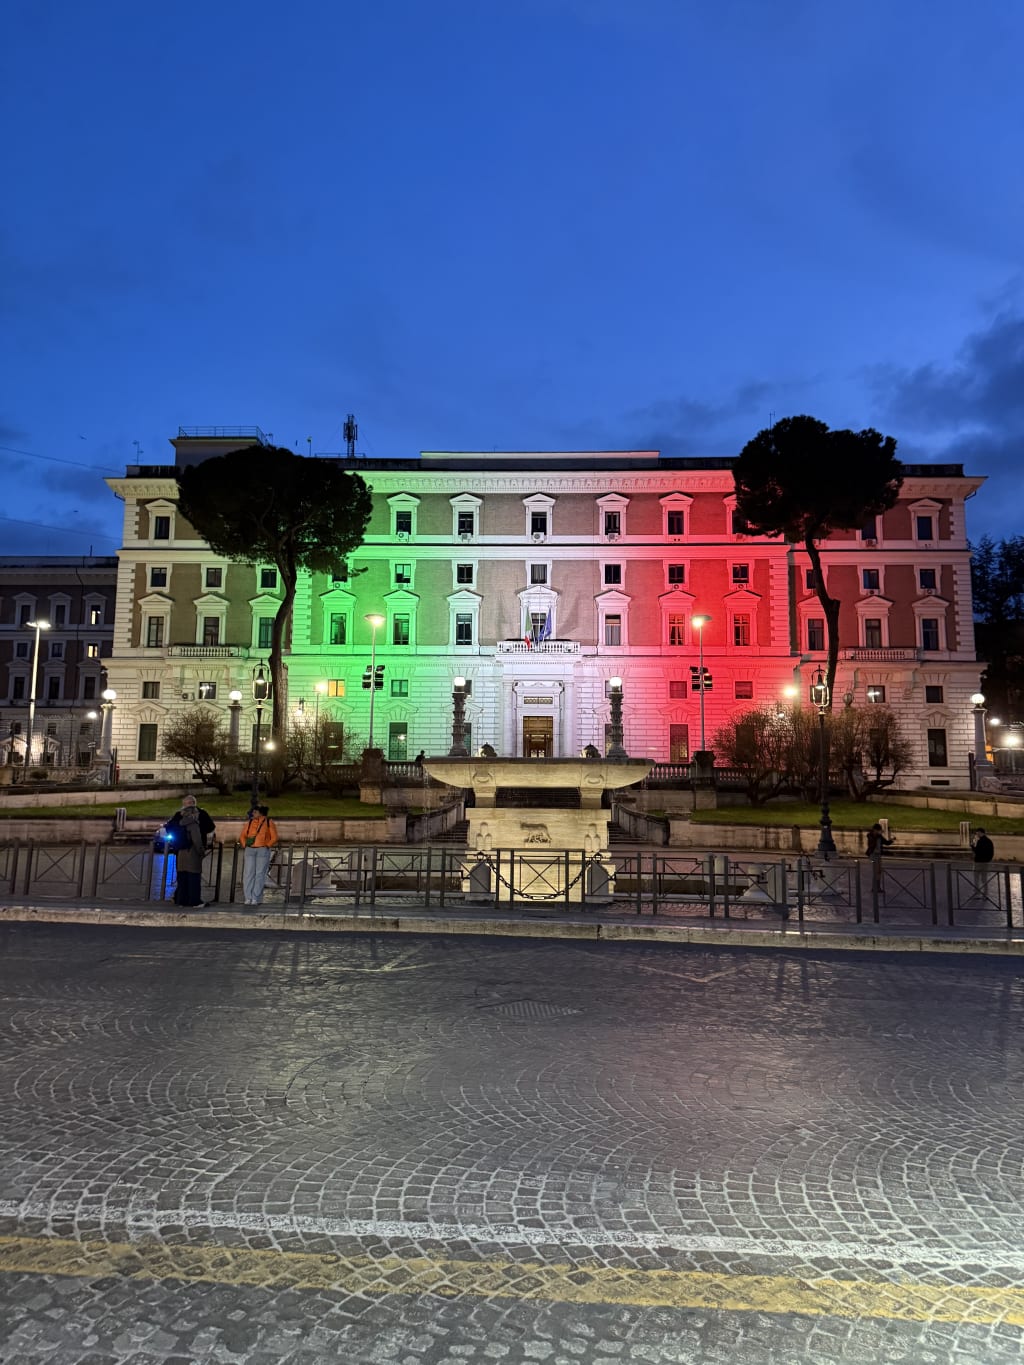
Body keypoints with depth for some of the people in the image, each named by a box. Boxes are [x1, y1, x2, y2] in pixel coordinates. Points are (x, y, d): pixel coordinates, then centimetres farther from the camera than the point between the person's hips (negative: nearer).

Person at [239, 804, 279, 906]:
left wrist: (267, 846, -8)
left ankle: (256, 898, -1)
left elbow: (274, 838, 2)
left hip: (263, 850, -3)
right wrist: (244, 844, 1)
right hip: (250, 850, 3)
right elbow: (242, 836, 16)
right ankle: (248, 897, 4)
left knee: (259, 874, -4)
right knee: (248, 873, -1)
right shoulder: (249, 822, 13)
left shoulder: (269, 822, 3)